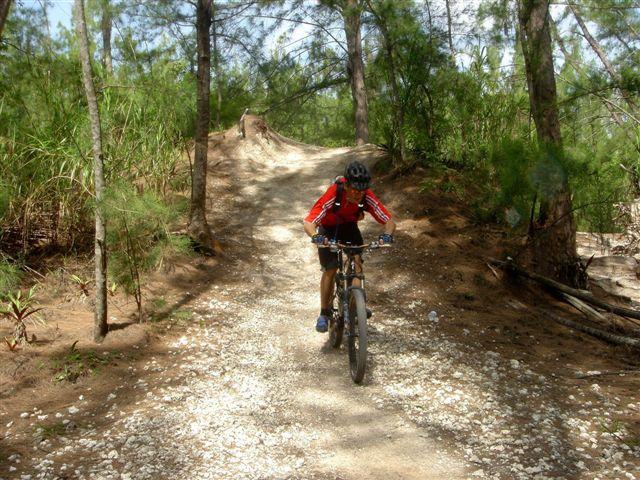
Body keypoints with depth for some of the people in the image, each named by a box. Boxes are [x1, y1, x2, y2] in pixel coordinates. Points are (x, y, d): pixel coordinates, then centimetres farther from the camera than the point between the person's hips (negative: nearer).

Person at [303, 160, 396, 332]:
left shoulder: (367, 197, -30)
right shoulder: (332, 195, -38)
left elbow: (389, 222, -27)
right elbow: (308, 223, -39)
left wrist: (386, 235, -49)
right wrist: (316, 237, -60)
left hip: (349, 226, 3)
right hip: (328, 229, -2)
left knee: (357, 261, -19)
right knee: (330, 270, -8)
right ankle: (324, 313, 9)